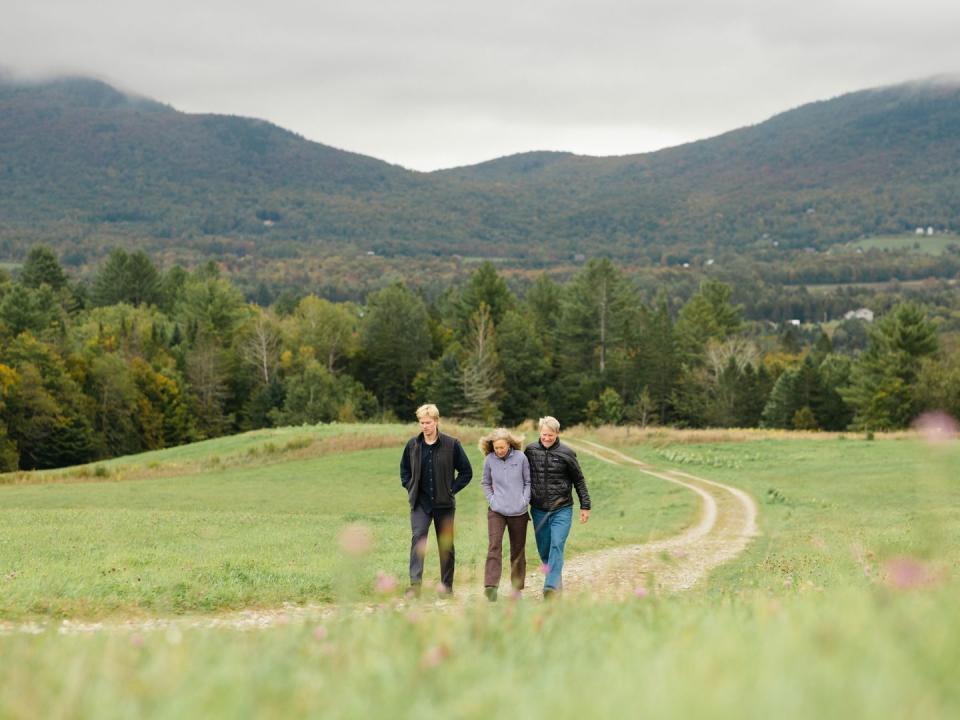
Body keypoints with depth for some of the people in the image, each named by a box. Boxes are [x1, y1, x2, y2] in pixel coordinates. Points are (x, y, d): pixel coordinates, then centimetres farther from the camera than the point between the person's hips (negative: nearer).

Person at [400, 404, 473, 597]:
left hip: (444, 503, -1)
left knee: (446, 545, 8)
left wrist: (451, 489, -5)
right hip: (420, 503, 1)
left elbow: (466, 472, 3)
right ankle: (415, 584, -22)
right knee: (418, 538, -16)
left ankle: (447, 586, 18)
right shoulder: (413, 445, 3)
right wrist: (410, 487, 7)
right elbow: (404, 469, 20)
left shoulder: (451, 444, -5)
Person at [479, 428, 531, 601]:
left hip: (518, 512, 0)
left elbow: (528, 482, 4)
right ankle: (490, 587, -24)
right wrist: (491, 500, 0)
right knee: (494, 546, -17)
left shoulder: (520, 458, -5)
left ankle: (517, 588, 22)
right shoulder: (489, 460, -2)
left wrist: (524, 501, -5)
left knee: (518, 551, 9)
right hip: (496, 511, 0)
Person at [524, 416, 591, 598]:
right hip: (539, 510, 3)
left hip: (562, 510, -3)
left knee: (557, 546, -16)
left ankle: (551, 587, -21)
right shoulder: (530, 451, 1)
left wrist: (585, 506, 6)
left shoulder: (566, 453, -5)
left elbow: (579, 480, 5)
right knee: (544, 550, 9)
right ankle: (556, 581, 27)